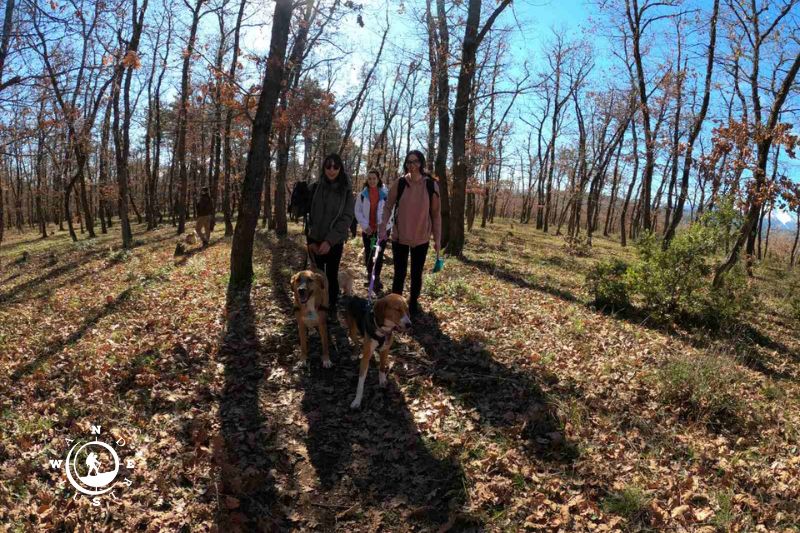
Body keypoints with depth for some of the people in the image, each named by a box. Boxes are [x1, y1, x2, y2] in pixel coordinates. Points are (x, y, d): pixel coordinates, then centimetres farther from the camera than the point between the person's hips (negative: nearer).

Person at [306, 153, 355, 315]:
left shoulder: (346, 190, -4)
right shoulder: (316, 187, 1)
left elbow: (347, 217, -10)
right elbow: (308, 213, 1)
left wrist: (330, 240, -19)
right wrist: (311, 240, -7)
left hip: (335, 242, -1)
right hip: (315, 240, 2)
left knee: (332, 275, 5)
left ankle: (332, 307, 21)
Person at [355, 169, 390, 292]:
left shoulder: (385, 193, -4)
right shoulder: (363, 193, 0)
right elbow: (358, 211, 1)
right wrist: (365, 225, -8)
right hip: (367, 229, 2)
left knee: (379, 254, -1)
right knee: (368, 253, 9)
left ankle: (377, 277, 8)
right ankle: (369, 275, 26)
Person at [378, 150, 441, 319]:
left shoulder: (431, 185, -6)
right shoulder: (399, 184, -5)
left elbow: (436, 213, -1)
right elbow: (388, 207, 1)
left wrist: (437, 239, -1)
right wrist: (382, 228, -11)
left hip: (421, 238, 0)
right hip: (400, 237, 0)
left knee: (416, 274, 11)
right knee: (399, 274, 6)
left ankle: (413, 304, 28)